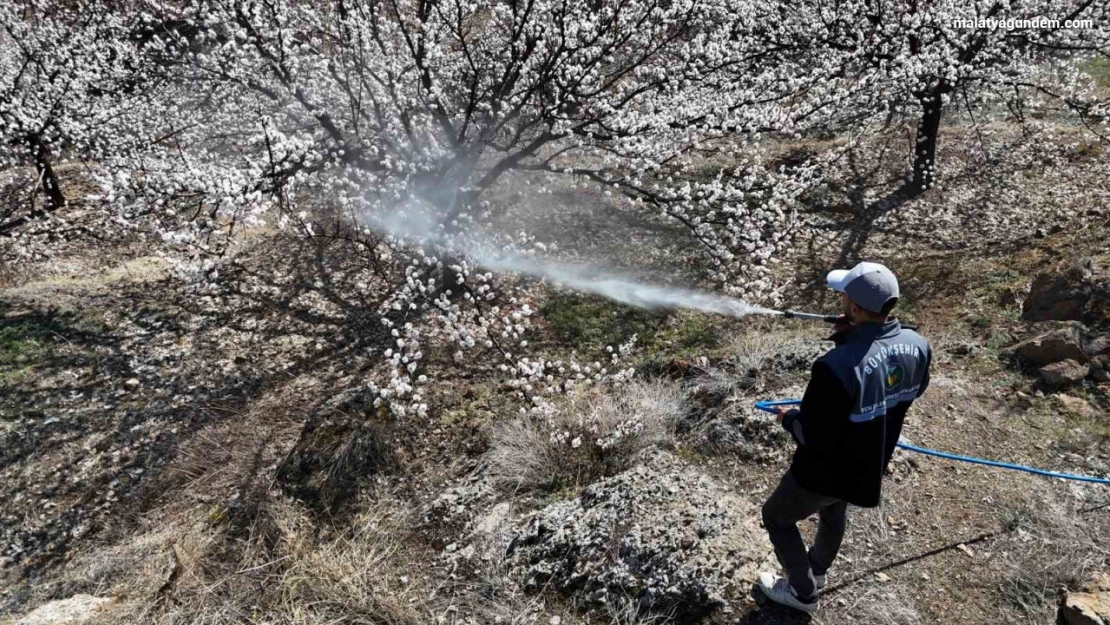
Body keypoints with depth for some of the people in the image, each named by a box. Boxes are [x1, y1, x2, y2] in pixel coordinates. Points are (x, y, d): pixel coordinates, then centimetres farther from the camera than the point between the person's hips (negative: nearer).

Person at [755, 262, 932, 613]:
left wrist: (788, 419, -8)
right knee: (834, 511, 37)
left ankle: (803, 593, 41)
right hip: (870, 465, 7)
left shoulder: (837, 366, -41)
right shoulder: (916, 346, -17)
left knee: (777, 518, 23)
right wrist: (855, 338, -3)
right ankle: (818, 570, 62)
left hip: (826, 471, -7)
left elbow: (814, 438, -31)